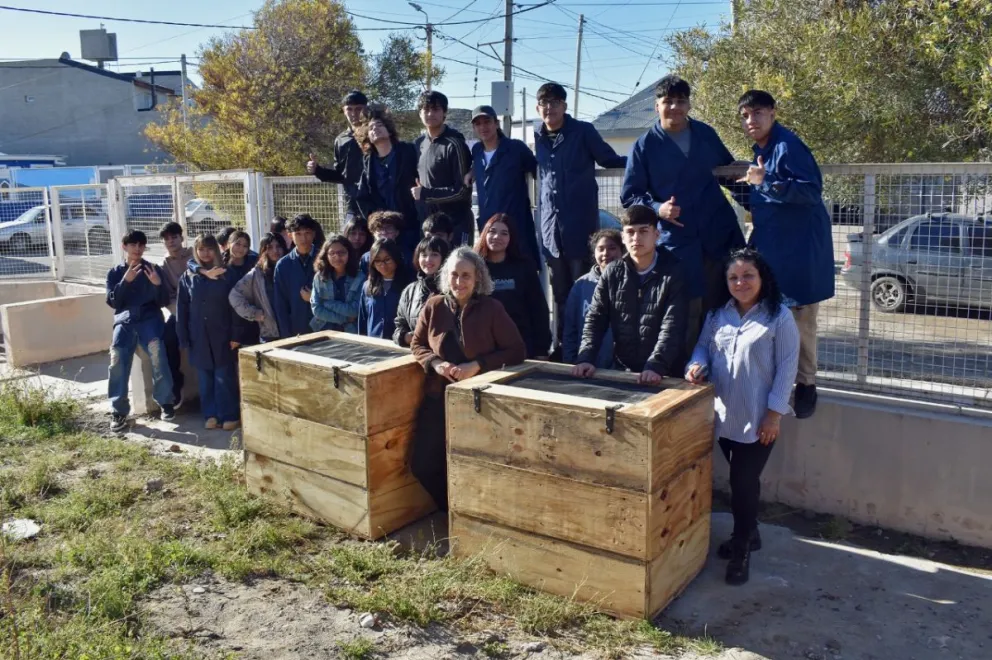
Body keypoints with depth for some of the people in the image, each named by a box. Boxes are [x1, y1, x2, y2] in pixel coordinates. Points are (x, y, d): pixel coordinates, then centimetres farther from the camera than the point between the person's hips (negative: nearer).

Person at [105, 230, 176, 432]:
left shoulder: (153, 270, 13)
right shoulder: (115, 272, 16)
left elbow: (163, 302, 8)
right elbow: (112, 302, 3)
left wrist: (158, 284, -12)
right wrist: (125, 281, -10)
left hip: (149, 317, -1)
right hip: (125, 319, 1)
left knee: (156, 348, -32)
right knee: (117, 356, -25)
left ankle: (165, 402, -21)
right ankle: (119, 410, -18)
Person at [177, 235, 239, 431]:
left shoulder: (225, 275, 2)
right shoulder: (188, 278, 6)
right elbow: (182, 309, 6)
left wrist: (235, 335, -8)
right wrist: (183, 337, 0)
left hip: (221, 334, -2)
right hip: (199, 336, 2)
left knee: (224, 376, -2)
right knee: (205, 377, 7)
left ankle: (229, 415, 5)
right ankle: (211, 415, 16)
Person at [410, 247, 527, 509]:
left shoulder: (491, 308, -10)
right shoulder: (434, 306, 1)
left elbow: (517, 350, -9)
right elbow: (417, 344, 11)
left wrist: (477, 365, -20)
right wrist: (435, 363, -11)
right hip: (439, 396, 4)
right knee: (422, 464, 1)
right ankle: (449, 508, 28)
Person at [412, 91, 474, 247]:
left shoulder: (454, 144, -13)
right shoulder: (418, 143, 8)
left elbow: (463, 190, -15)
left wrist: (425, 194, -15)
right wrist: (416, 190, 2)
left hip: (457, 223, -6)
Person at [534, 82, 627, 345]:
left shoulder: (583, 131, -2)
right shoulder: (539, 137, 12)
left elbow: (610, 160, 2)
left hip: (580, 223, -4)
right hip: (551, 225, 5)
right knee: (559, 291, 10)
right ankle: (561, 343, 19)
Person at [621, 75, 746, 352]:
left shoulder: (706, 134, 9)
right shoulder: (645, 146, -2)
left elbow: (730, 170, 23)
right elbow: (629, 195, -1)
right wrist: (657, 209, -18)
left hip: (721, 232, 4)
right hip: (678, 239, -3)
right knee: (688, 313, -3)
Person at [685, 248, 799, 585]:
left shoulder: (779, 317, -9)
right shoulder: (717, 314, 6)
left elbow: (787, 367, -10)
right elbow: (703, 346, 14)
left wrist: (774, 413, -13)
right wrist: (697, 365, -10)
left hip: (759, 418, -5)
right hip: (724, 414, 5)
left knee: (743, 482, -1)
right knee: (741, 480, 18)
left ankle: (741, 549, 15)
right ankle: (748, 534, 36)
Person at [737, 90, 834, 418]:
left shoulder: (787, 145, -15)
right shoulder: (761, 149, 12)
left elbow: (812, 191, -25)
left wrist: (767, 182, -32)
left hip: (800, 248, -8)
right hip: (771, 246, 9)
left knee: (799, 318, -2)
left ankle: (805, 384, 11)